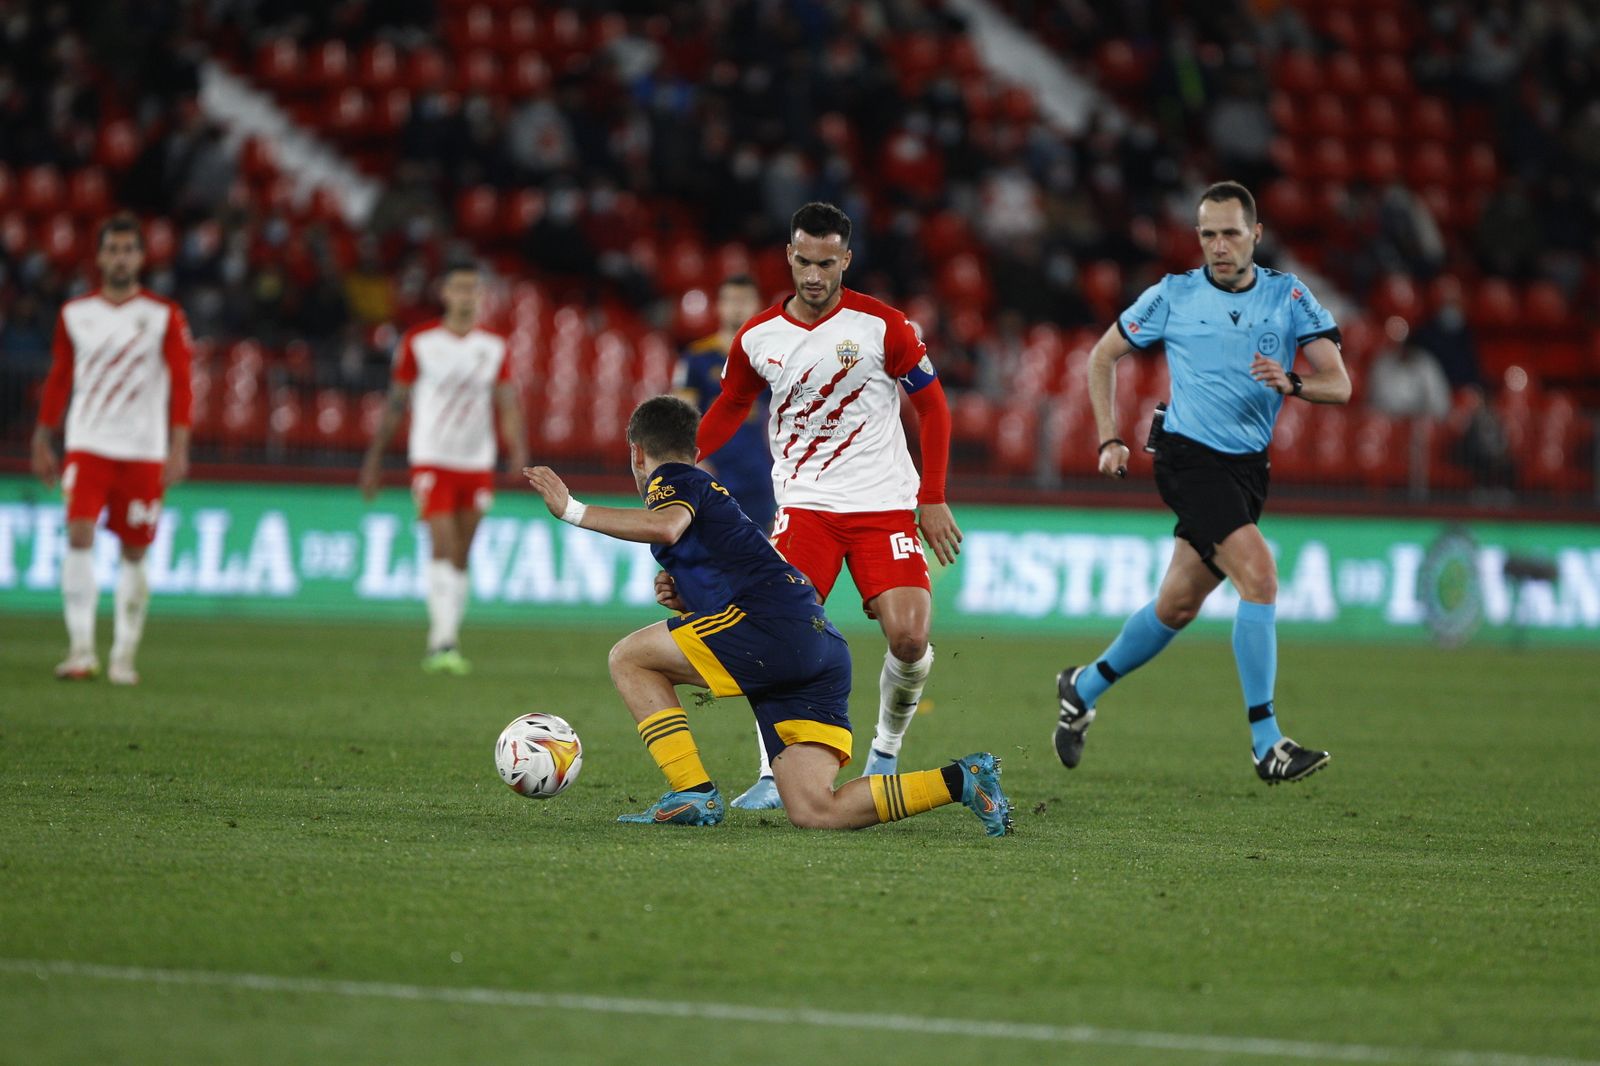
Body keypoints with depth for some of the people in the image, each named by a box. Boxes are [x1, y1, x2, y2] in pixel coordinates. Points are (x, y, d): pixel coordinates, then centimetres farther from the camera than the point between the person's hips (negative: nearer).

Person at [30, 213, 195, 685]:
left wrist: (178, 448, -11)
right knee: (79, 536, -16)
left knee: (135, 552, 3)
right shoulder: (75, 314, 7)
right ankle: (81, 648, -16)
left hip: (144, 451, -1)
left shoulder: (165, 316, 0)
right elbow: (59, 380, 15)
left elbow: (181, 385, -2)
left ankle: (124, 655, 13)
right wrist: (43, 441, 14)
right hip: (87, 446, 1)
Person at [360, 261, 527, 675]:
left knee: (460, 558, 8)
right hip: (431, 460, -4)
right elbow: (395, 402, 5)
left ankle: (442, 645, 17)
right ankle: (443, 642, -24)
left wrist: (518, 448, -10)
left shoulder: (494, 346, 7)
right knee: (443, 547, -18)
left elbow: (507, 406, 7)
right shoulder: (419, 341, -2)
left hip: (477, 465, 4)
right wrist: (375, 457, 5)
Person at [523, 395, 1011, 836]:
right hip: (823, 649, 9)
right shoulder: (709, 494, 34)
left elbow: (665, 526, -19)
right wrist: (684, 598, 19)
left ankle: (694, 794, -4)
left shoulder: (672, 480, 6)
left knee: (629, 657, 4)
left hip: (778, 626, -9)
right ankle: (962, 780, -5)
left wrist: (574, 511, -15)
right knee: (813, 812, 0)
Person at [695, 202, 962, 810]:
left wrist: (932, 499, -2)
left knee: (909, 639, -14)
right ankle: (774, 775, -11)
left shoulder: (882, 326, -6)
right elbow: (729, 409, 19)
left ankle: (887, 750, 14)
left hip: (885, 504, -1)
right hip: (804, 504, 1)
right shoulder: (758, 338, 2)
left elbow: (932, 407, 2)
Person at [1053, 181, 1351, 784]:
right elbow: (1103, 357, 11)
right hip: (1190, 457, -5)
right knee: (1259, 574, -23)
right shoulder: (1174, 295, -2)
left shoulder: (1289, 297, 3)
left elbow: (1339, 385, -2)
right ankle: (1266, 744, -22)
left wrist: (1291, 383, -22)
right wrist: (1109, 440, 2)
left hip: (1248, 466, 5)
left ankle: (1085, 688, 37)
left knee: (1178, 606, 12)